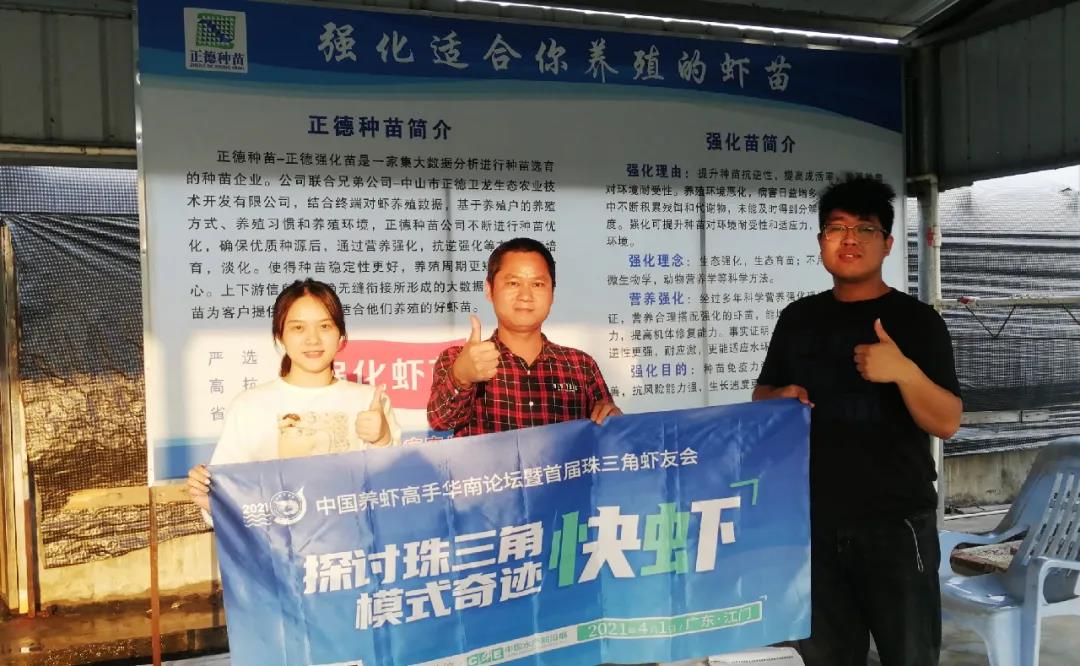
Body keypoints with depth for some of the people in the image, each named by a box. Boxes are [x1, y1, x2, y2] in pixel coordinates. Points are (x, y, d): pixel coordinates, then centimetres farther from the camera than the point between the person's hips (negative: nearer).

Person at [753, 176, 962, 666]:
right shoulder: (798, 318, 6)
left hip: (896, 522, -3)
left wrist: (905, 371, -27)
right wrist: (780, 400, -7)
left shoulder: (916, 320, -5)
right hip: (815, 521, 4)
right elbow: (762, 394, 16)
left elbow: (947, 423, -10)